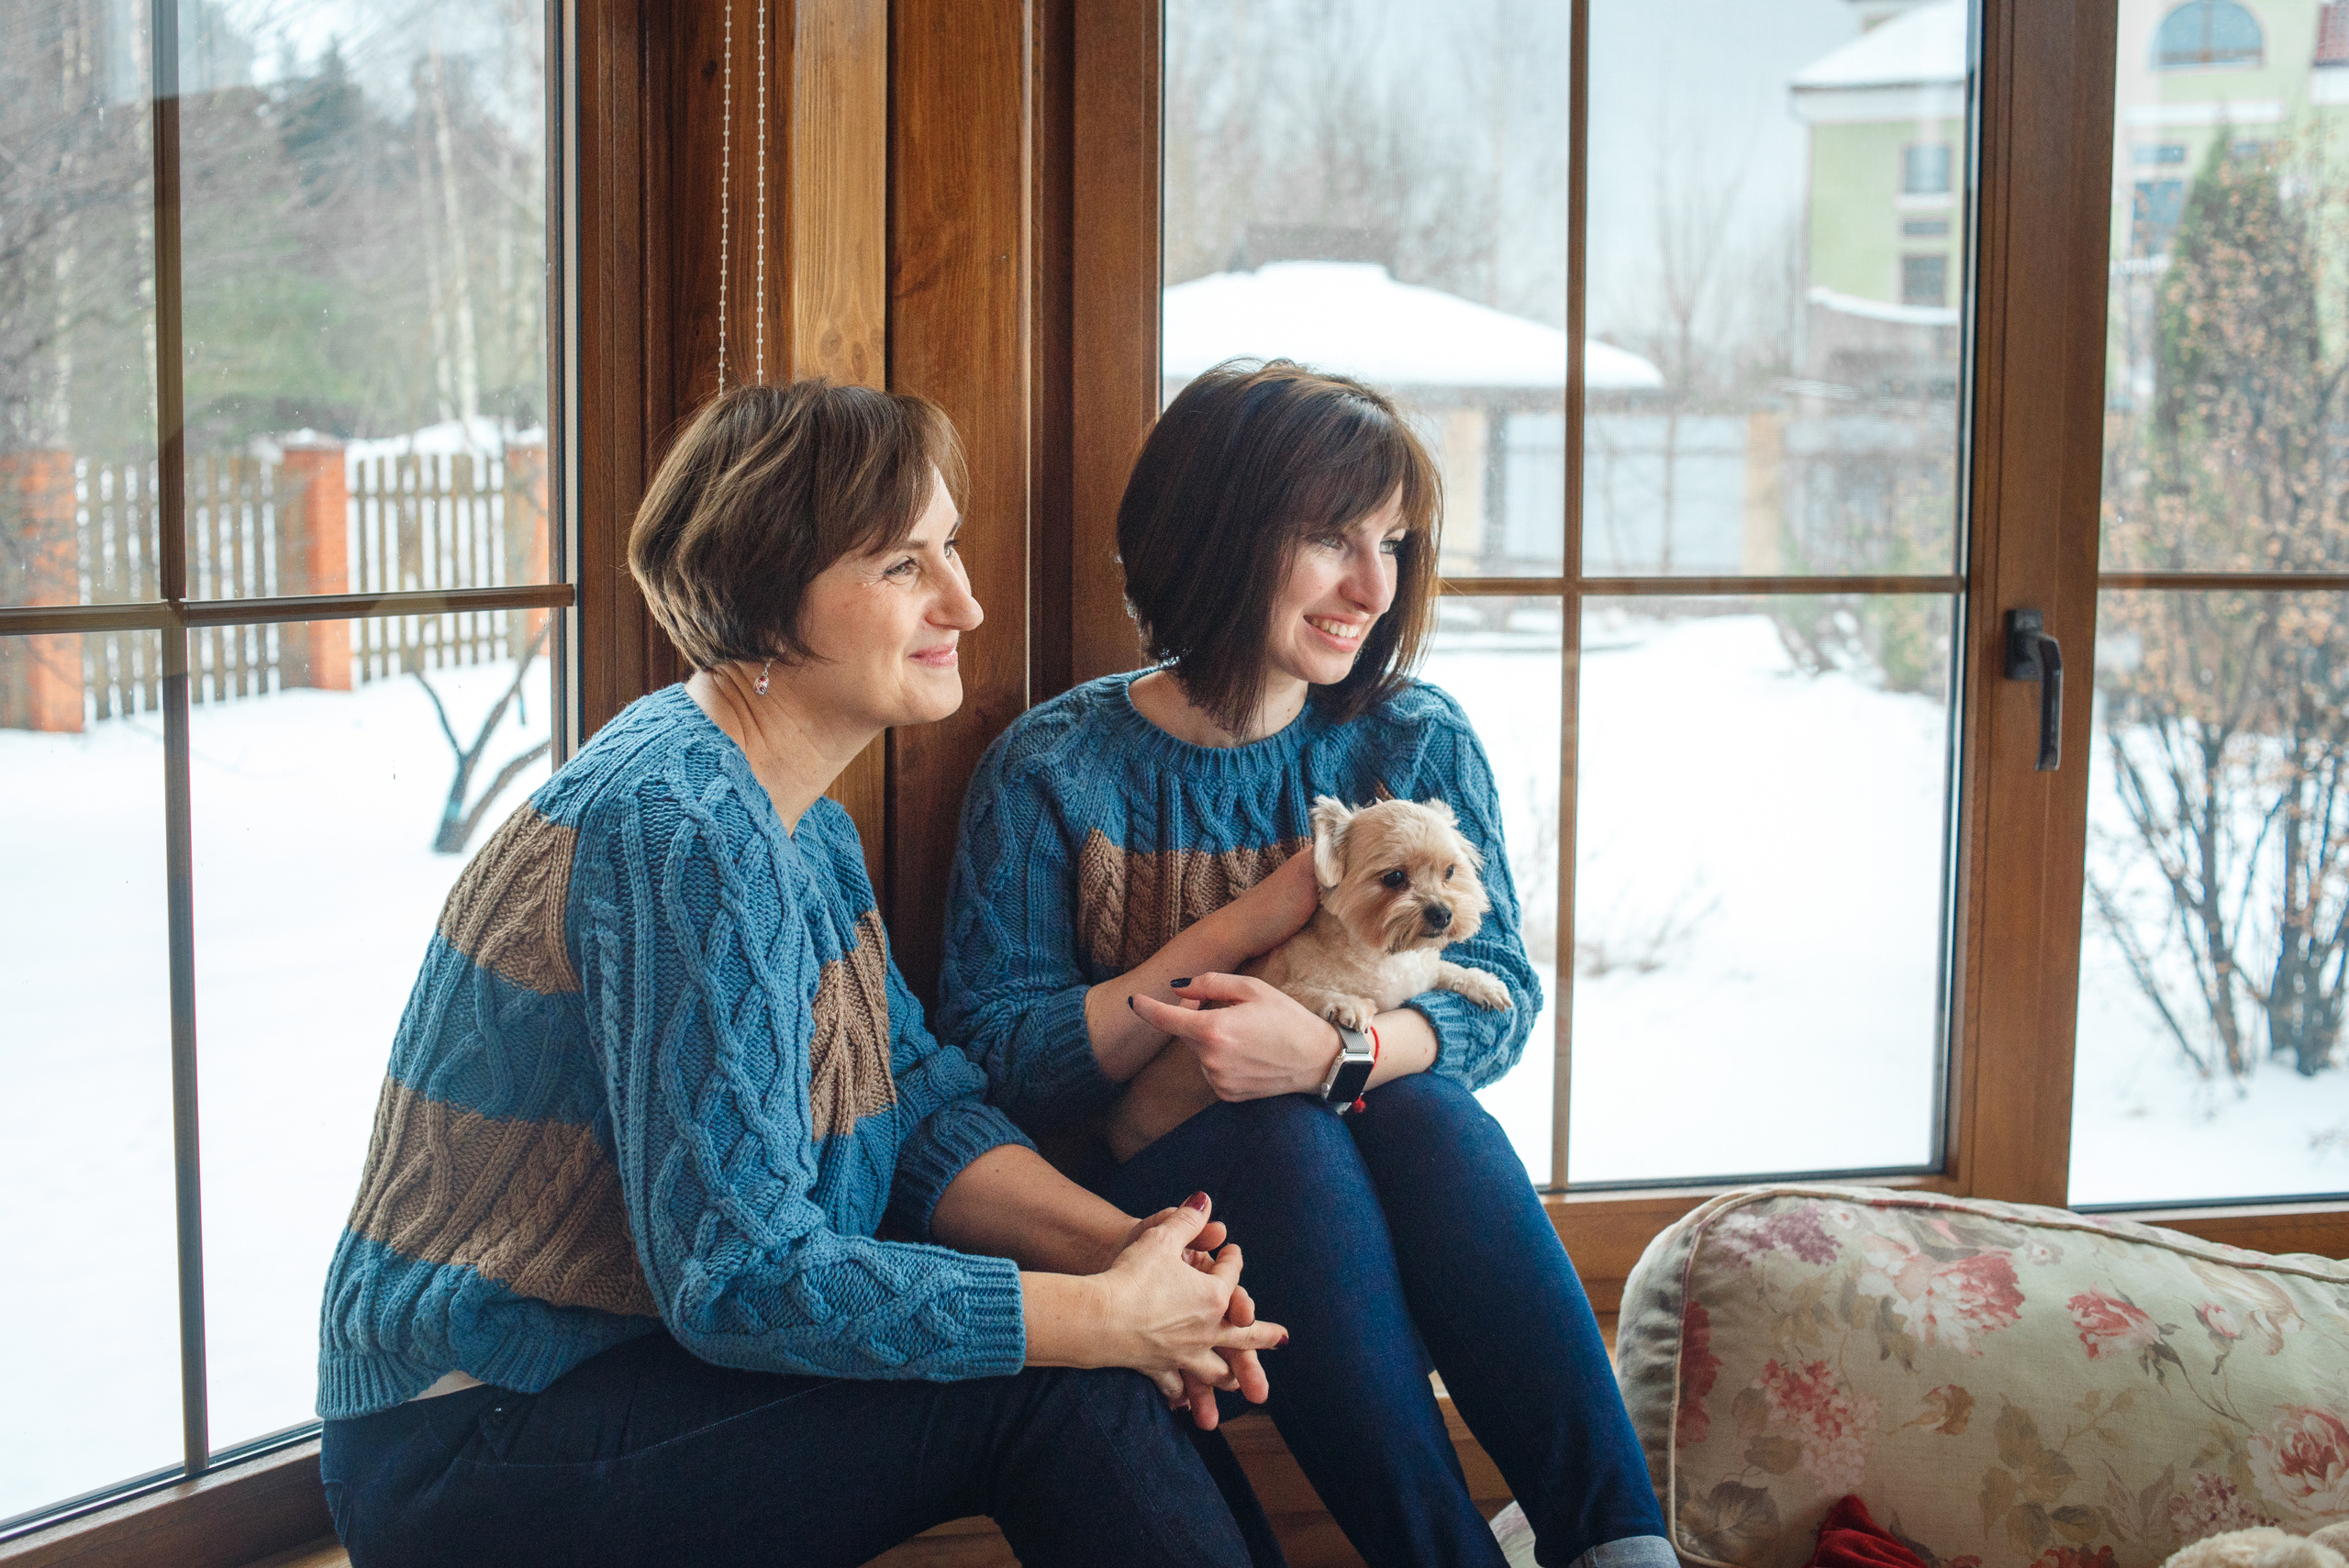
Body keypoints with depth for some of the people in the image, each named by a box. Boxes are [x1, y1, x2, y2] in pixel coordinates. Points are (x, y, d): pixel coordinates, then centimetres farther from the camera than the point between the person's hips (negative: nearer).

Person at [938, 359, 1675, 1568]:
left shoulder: (1417, 745, 5)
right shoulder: (1051, 772, -4)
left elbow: (1500, 996, -4)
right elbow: (995, 1063, -10)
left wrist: (1332, 1049, -26)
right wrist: (1251, 924, -16)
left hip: (1384, 1165, 2)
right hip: (1143, 1187, -2)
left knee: (1427, 1114, -31)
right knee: (1290, 1143, -34)